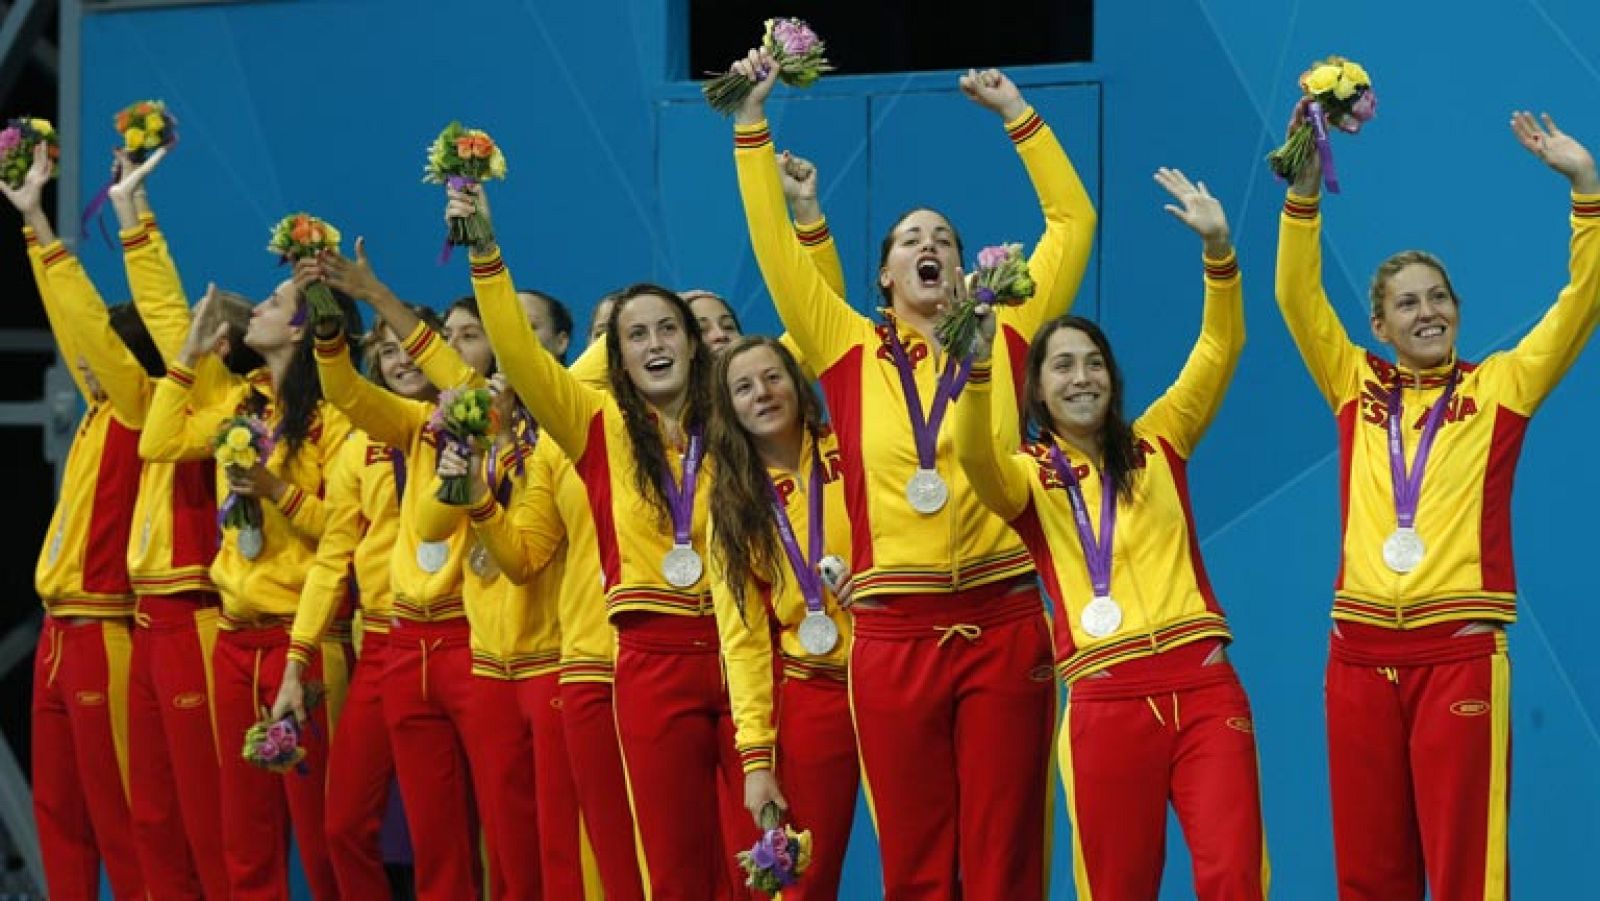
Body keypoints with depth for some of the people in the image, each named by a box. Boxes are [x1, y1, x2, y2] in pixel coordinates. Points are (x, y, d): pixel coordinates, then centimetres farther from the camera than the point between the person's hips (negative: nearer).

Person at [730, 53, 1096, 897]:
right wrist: (752, 120, 5)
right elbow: (773, 245, 7)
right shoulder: (851, 352, 8)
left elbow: (1073, 221, 12)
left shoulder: (1002, 339, 8)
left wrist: (1015, 113, 12)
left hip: (1002, 627, 0)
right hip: (894, 637, 0)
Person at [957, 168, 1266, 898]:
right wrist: (978, 363, -31)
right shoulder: (1027, 476, 9)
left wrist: (1218, 249, -8)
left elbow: (1219, 350, 7)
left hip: (1202, 684, 1)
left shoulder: (1156, 445, 16)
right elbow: (973, 455, -14)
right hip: (1107, 702, -1)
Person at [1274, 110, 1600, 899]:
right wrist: (1305, 184, -5)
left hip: (1460, 651, -2)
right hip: (1360, 653, 3)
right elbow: (1296, 295, 6)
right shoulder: (1357, 385, 13)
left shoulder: (1499, 386, 7)